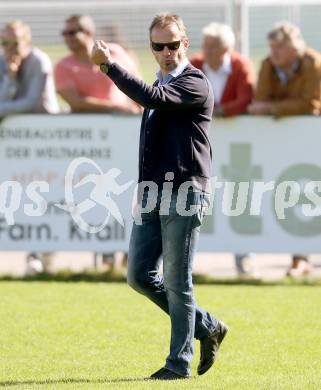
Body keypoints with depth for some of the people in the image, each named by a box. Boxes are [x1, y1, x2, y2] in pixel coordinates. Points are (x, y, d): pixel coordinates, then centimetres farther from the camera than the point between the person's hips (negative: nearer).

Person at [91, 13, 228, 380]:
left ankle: (180, 363, 2)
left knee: (176, 281, -5)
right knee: (140, 275, 6)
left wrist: (109, 65, -23)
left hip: (184, 191, -9)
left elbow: (152, 98, -25)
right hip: (151, 193, 9)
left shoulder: (195, 83, -8)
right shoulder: (160, 84, 20)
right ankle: (207, 327, 19)